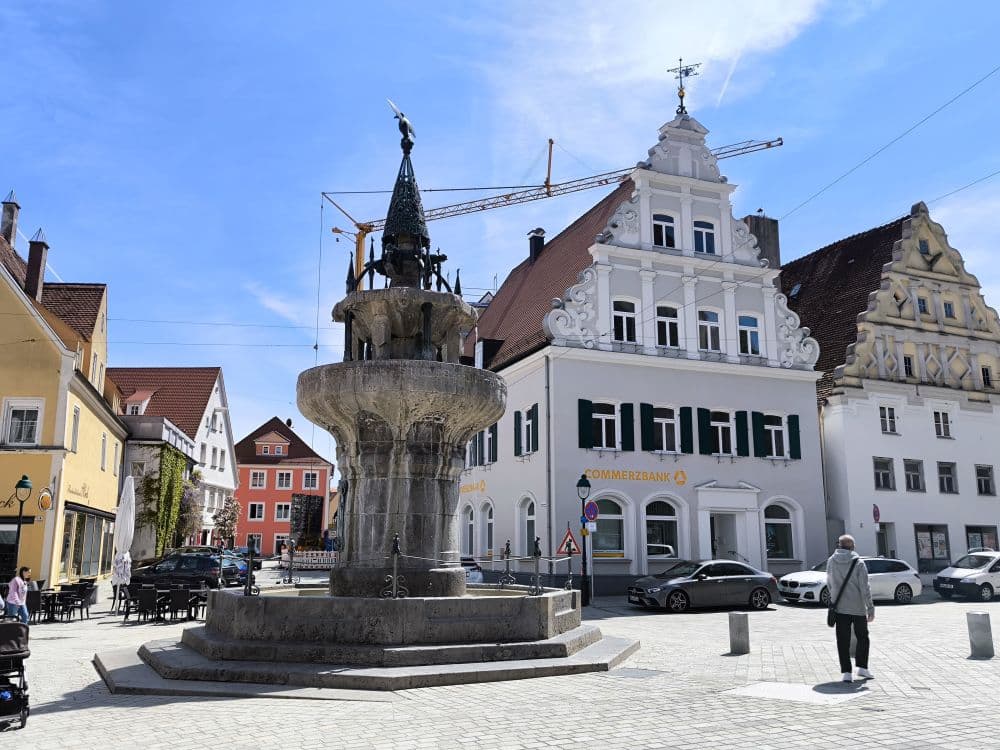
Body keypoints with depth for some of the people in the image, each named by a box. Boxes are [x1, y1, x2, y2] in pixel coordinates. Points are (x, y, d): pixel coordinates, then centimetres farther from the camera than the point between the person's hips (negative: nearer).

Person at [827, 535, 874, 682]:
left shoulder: (831, 561, 2)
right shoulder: (858, 563, -9)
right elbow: (864, 587, -11)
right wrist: (870, 608, -7)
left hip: (839, 607, 2)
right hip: (858, 607, -2)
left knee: (843, 640, 4)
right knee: (862, 637, 16)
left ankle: (846, 672, 1)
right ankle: (862, 667, 12)